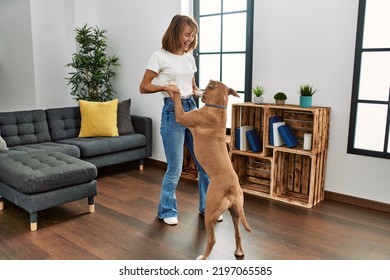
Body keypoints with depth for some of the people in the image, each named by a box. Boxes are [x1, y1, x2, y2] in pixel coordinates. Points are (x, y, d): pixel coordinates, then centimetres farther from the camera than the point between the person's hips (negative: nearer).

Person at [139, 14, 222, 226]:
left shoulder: (189, 57, 12)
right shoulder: (160, 56, -6)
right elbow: (143, 87, -4)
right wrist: (164, 87, -20)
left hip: (192, 108, 6)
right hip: (172, 111, -6)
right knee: (175, 168, -1)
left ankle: (206, 207, 26)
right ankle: (167, 210, 23)